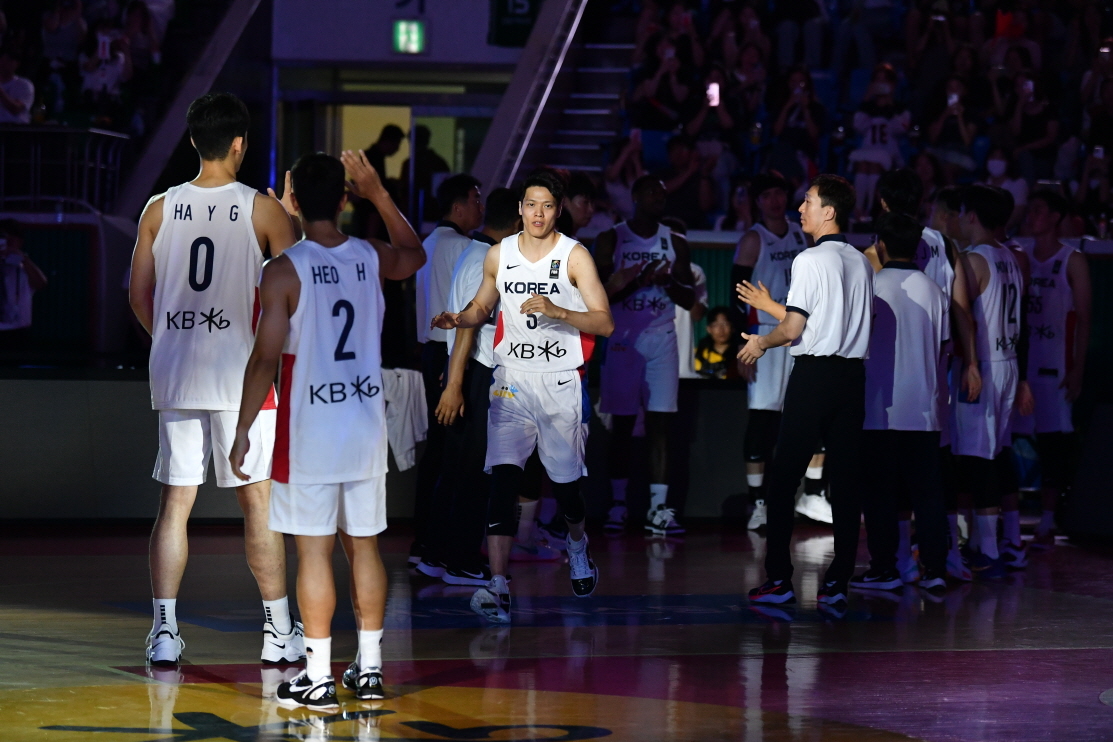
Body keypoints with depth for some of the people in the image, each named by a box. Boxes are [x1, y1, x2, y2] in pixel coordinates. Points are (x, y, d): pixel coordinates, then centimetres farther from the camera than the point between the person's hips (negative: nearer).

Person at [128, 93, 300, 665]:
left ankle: (164, 631, 3)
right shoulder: (263, 210, -5)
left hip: (173, 374, 3)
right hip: (240, 373, -3)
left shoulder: (159, 209, 4)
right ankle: (278, 631, 8)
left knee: (175, 500, 6)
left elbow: (139, 296, 9)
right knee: (257, 499, 4)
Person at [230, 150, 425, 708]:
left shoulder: (283, 271, -12)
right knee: (364, 546, 13)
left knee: (314, 552, -1)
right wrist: (379, 194, 28)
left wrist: (242, 431, -7)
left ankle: (318, 678, 1)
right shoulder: (371, 258, 2)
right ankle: (369, 668, 18)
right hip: (366, 428, 5)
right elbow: (415, 255, 27)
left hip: (309, 434, -5)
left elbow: (265, 359, -14)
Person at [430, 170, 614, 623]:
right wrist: (459, 319, -1)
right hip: (511, 380, 2)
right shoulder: (499, 255, 6)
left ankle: (577, 542, 45)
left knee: (564, 480, 9)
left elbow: (605, 323, -9)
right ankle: (497, 588, -20)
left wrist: (557, 311, -24)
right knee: (503, 477, -14)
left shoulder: (575, 256, -5)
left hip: (559, 382, -1)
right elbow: (483, 306, 21)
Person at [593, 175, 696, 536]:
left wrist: (669, 281, -12)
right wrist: (639, 281, -19)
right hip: (624, 339, -2)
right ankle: (618, 504, 10)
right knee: (622, 423, 2)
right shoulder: (611, 240, 0)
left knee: (659, 422, -5)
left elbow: (689, 300, 8)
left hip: (662, 339, 2)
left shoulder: (674, 243, 8)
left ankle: (658, 507, -9)